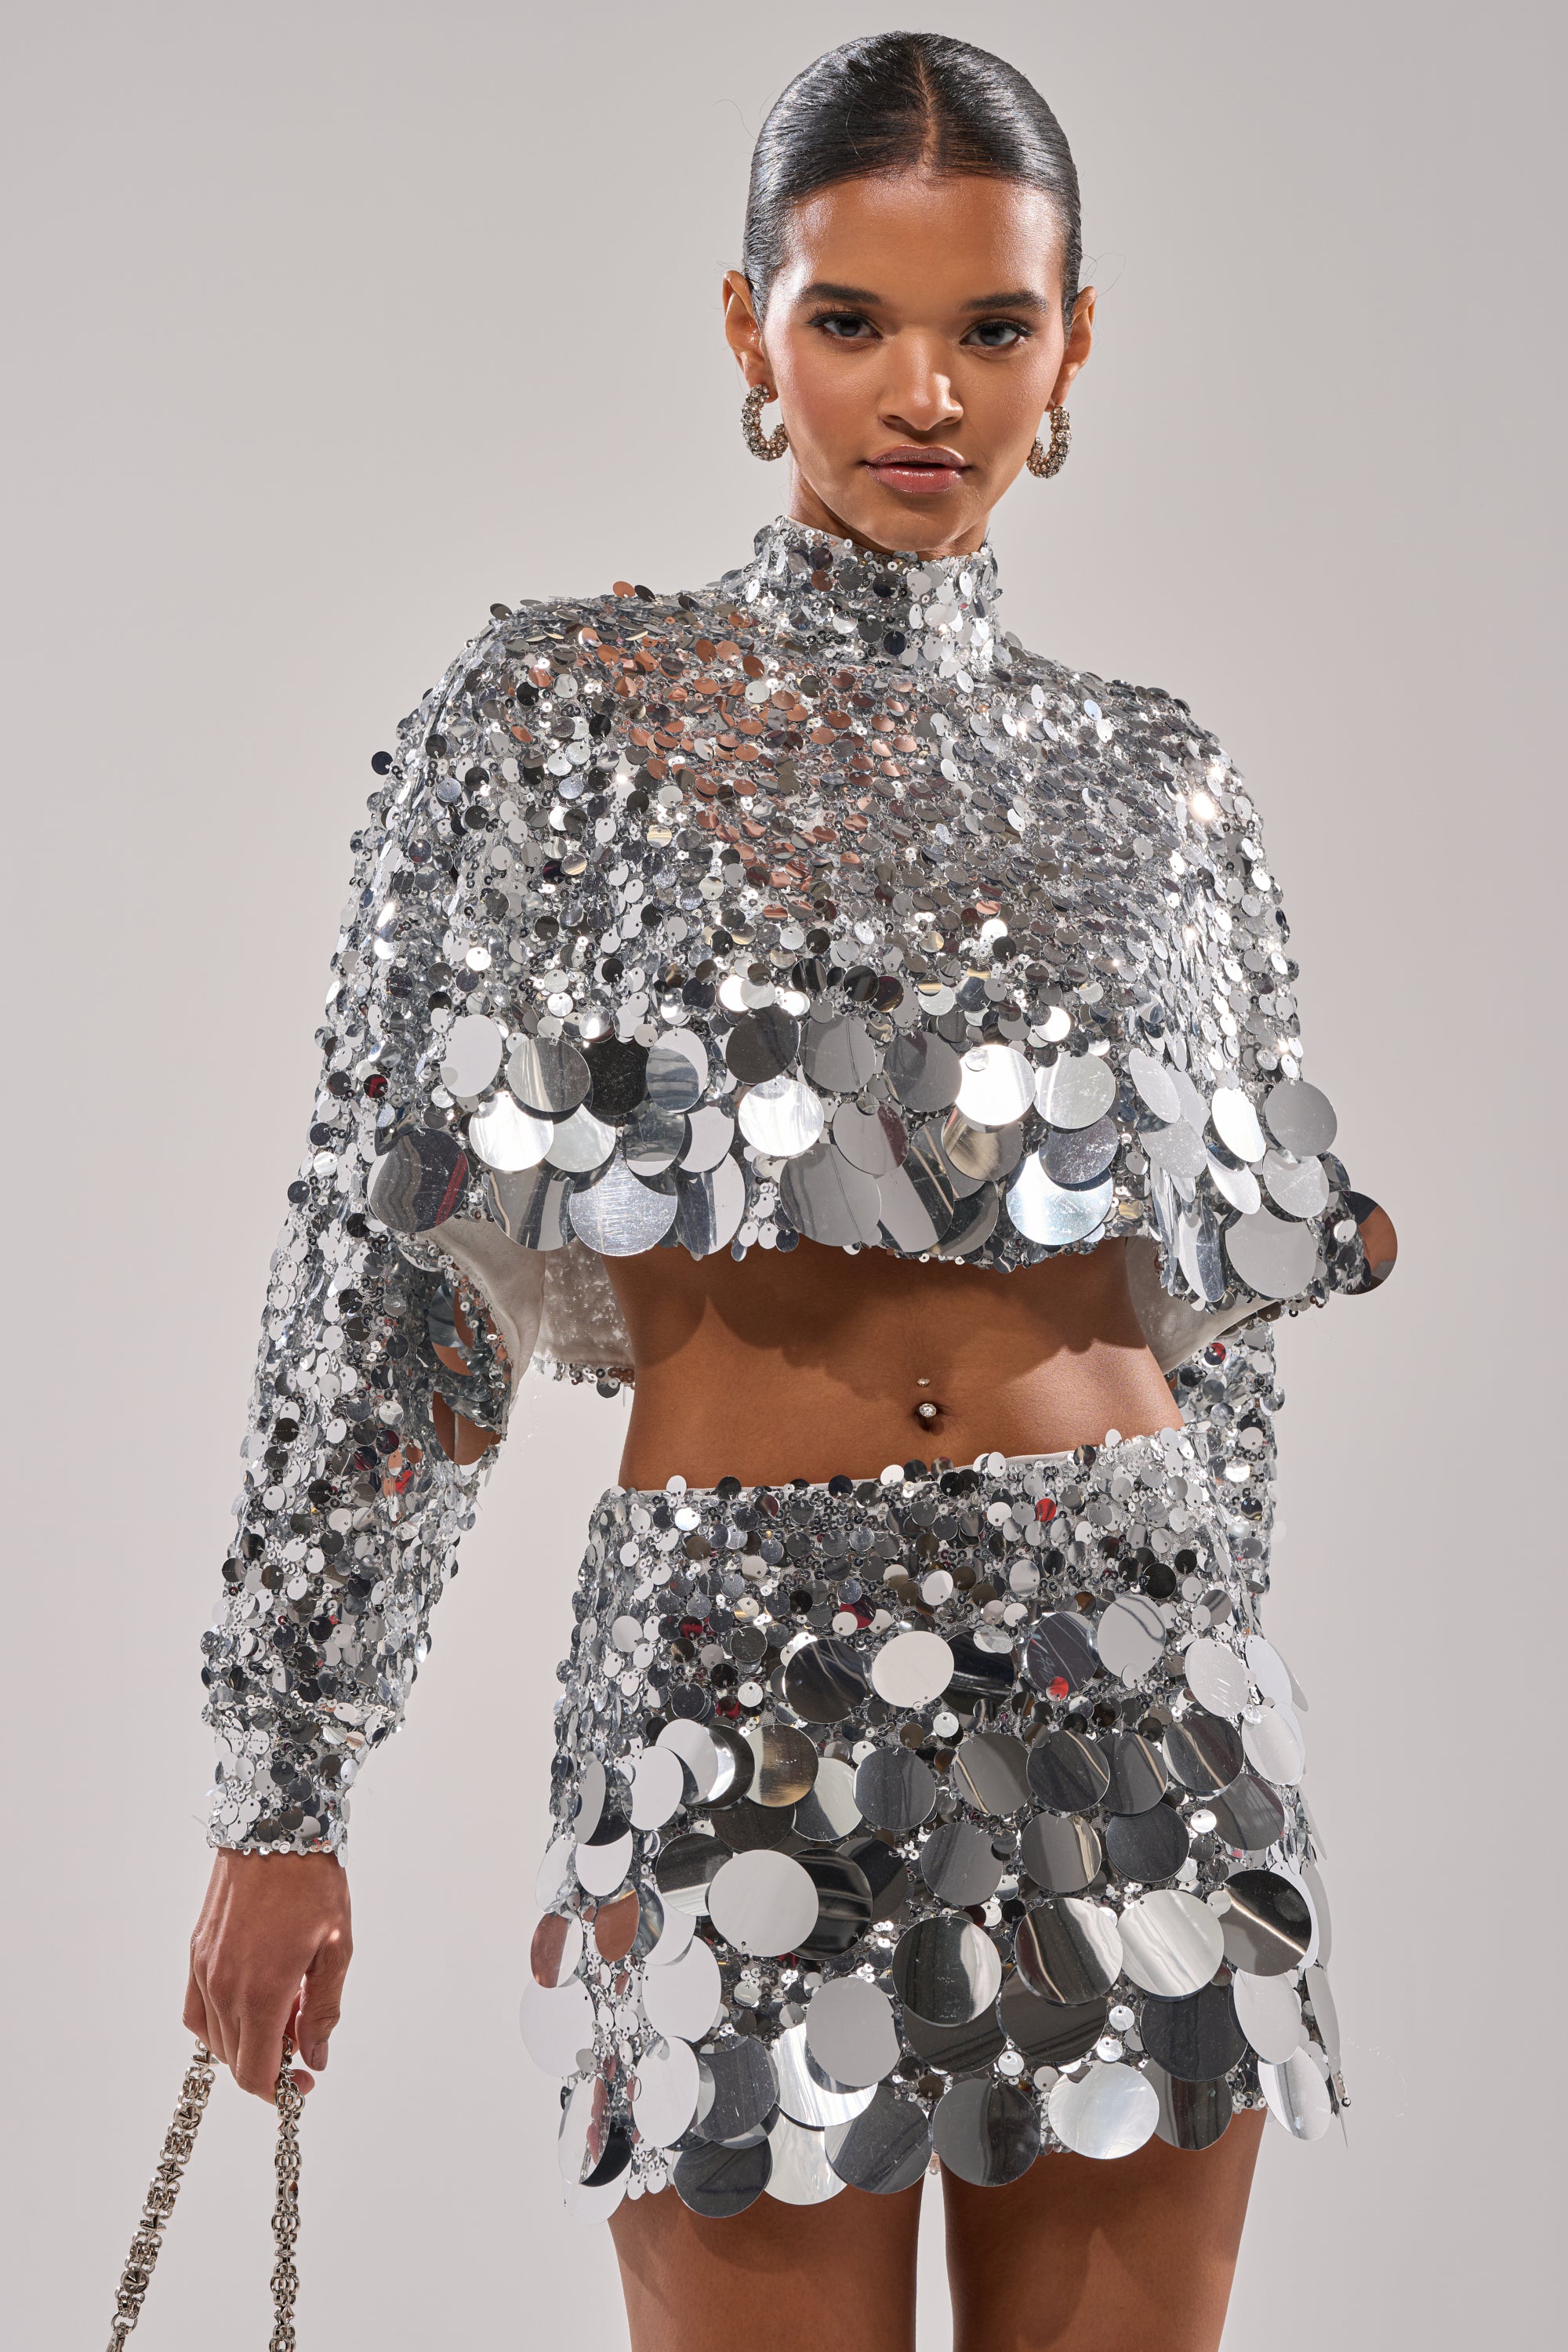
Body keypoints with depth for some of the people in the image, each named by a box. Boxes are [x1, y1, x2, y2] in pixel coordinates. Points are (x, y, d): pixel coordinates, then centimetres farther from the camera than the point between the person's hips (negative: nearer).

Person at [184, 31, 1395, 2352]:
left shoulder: (1161, 778, 10)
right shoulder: (563, 707, 0)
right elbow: (376, 1270, -2)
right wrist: (278, 1806, -3)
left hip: (1138, 1697, 4)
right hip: (742, 1684, -3)